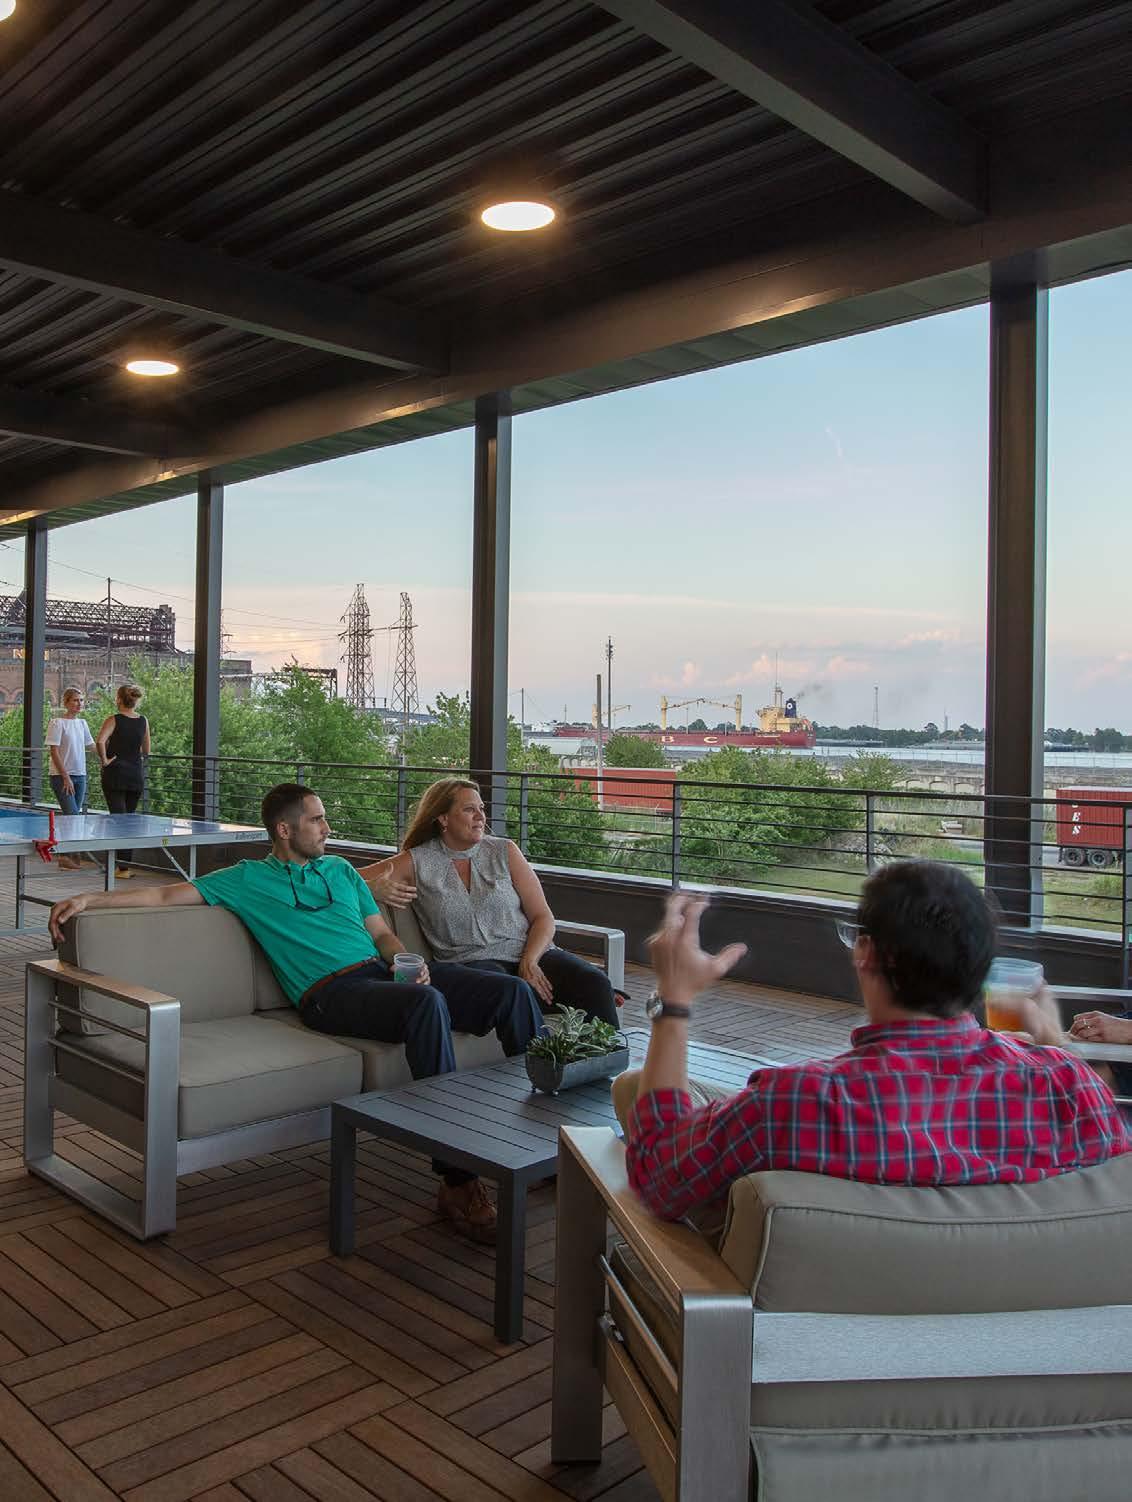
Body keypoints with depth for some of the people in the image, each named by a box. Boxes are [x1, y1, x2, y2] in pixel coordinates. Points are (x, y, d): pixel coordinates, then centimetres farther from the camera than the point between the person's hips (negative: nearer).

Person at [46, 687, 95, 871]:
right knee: (73, 816, -13)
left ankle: (70, 855, 11)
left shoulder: (82, 723, 11)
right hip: (62, 776, -6)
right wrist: (66, 777, -15)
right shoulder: (58, 723, -8)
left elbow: (92, 746, 20)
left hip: (80, 776, 6)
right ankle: (65, 856, -3)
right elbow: (54, 752, -11)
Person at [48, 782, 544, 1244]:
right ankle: (459, 1182, -37)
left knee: (514, 991, -17)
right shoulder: (248, 879, 15)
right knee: (428, 1003, -40)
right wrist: (89, 898, 0)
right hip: (332, 992, -5)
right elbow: (167, 894, 11)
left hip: (385, 973, 6)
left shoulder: (340, 869, 28)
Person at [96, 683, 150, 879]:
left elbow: (100, 741, -26)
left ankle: (123, 868, -7)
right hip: (136, 774, 4)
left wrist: (104, 759, -13)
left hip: (115, 773, -4)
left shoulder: (113, 720, -9)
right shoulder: (143, 721, 4)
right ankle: (125, 863, 17)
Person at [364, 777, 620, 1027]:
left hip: (531, 953, 3)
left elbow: (543, 917, 9)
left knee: (595, 982, -26)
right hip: (473, 963, -3)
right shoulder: (417, 862, 7)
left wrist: (529, 962, -10)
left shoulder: (504, 851, 13)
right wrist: (376, 888, -19)